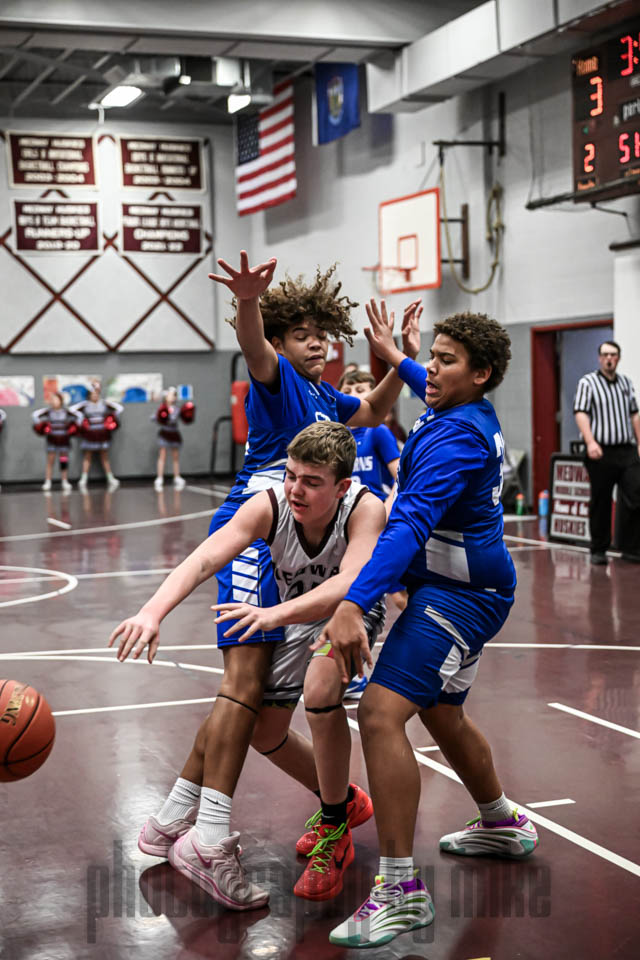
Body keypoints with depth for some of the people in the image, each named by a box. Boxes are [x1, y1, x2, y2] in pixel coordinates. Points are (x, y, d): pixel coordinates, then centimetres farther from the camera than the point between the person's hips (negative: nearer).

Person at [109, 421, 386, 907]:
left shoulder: (366, 509, -36)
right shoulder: (269, 506, -30)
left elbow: (348, 585, -51)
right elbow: (203, 560, -42)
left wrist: (274, 614, -66)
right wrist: (153, 611, -59)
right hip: (294, 615, 4)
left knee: (320, 688, -33)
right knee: (264, 731, 10)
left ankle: (335, 830, -13)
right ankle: (345, 800, 38)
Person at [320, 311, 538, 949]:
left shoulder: (457, 438, -22)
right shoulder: (472, 415, 7)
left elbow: (411, 523, -35)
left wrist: (354, 604, -43)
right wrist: (396, 358, 36)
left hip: (458, 596, -11)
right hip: (458, 590, 11)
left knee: (380, 713, -21)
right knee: (440, 715, 25)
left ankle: (401, 891, -18)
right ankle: (502, 826, 48)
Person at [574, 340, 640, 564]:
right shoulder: (587, 382, 0)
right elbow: (581, 413, -12)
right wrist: (591, 442, -25)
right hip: (601, 453, -4)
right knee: (600, 504, 3)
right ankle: (598, 550, 15)